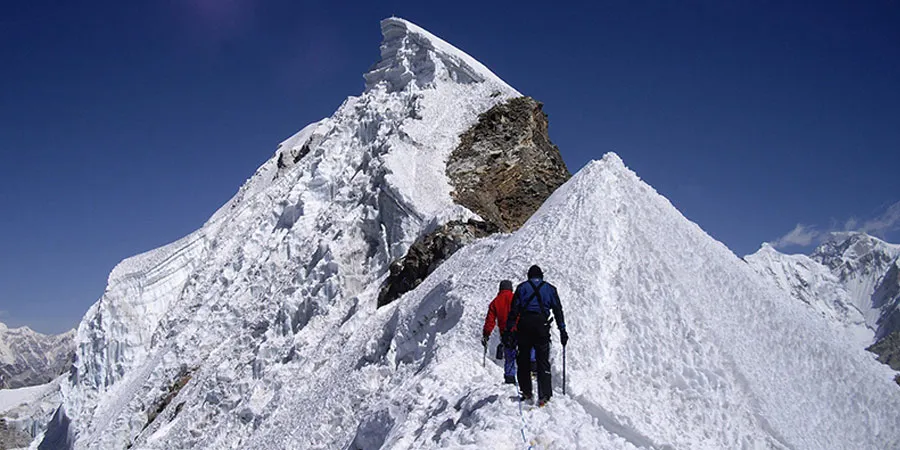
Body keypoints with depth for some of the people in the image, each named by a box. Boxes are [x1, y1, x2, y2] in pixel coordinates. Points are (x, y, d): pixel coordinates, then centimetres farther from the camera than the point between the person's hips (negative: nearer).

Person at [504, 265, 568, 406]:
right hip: (541, 325, 0)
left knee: (523, 360, 11)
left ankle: (526, 392, 12)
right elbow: (558, 310, 9)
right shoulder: (550, 288, 14)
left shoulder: (522, 287, 12)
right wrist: (562, 330, 10)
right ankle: (544, 395, -7)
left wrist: (509, 330, 2)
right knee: (543, 362, 1)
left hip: (524, 326, 0)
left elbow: (514, 309, 3)